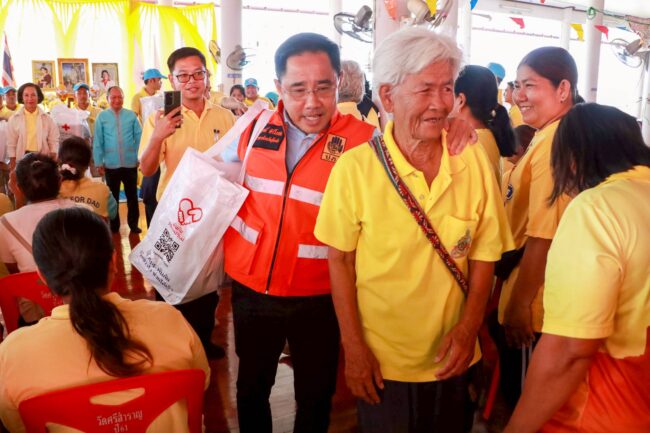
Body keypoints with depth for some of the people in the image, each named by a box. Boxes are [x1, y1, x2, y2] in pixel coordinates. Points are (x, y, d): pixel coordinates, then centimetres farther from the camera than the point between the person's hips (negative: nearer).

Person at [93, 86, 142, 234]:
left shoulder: (131, 115, 0)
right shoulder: (102, 117, -1)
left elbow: (139, 137, 2)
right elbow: (98, 142, -1)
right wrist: (99, 162, -3)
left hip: (130, 163, 0)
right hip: (111, 165, 0)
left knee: (132, 195, 9)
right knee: (113, 196, 13)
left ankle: (133, 223, 21)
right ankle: (114, 225, 24)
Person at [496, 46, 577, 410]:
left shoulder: (554, 144, -22)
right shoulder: (550, 137, 10)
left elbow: (543, 236, -26)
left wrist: (519, 303, -19)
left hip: (532, 308, -10)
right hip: (531, 300, 10)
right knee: (523, 399, 24)